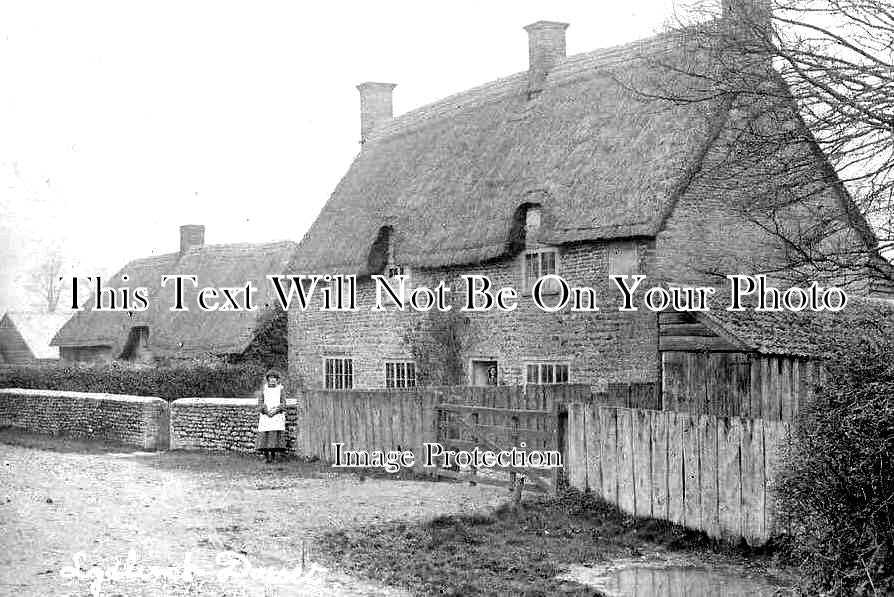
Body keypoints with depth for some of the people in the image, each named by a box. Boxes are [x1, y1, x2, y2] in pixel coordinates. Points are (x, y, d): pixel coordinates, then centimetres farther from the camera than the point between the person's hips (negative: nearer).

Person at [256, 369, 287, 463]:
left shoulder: (280, 389, 9)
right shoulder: (263, 388, 9)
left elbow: (283, 403, 4)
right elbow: (260, 402, 5)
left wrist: (275, 411, -10)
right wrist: (266, 411, -10)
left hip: (277, 416, 0)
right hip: (265, 416, 0)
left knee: (276, 435, -7)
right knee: (264, 435, -7)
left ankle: (273, 455, -2)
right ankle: (266, 456, -4)